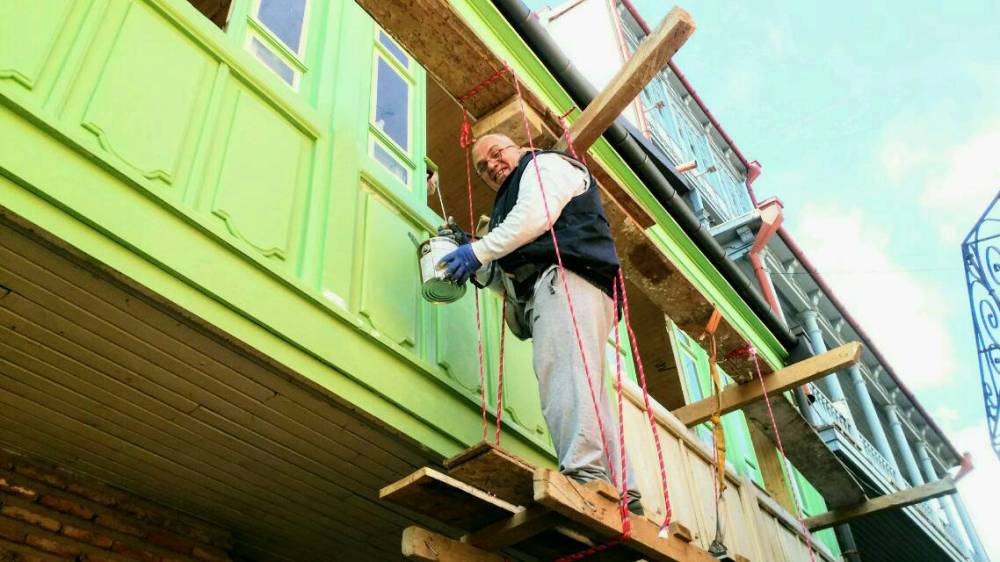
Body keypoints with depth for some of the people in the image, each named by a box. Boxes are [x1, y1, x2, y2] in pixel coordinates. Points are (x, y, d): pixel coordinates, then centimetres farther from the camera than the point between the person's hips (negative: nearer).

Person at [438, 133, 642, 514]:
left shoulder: (546, 165, 17)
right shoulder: (509, 199, 41)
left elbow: (535, 216, -5)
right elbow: (508, 272, 29)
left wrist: (479, 252, -3)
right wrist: (463, 244, 19)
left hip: (566, 280, -9)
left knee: (562, 372, -26)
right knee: (587, 396, -4)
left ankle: (584, 474, -38)